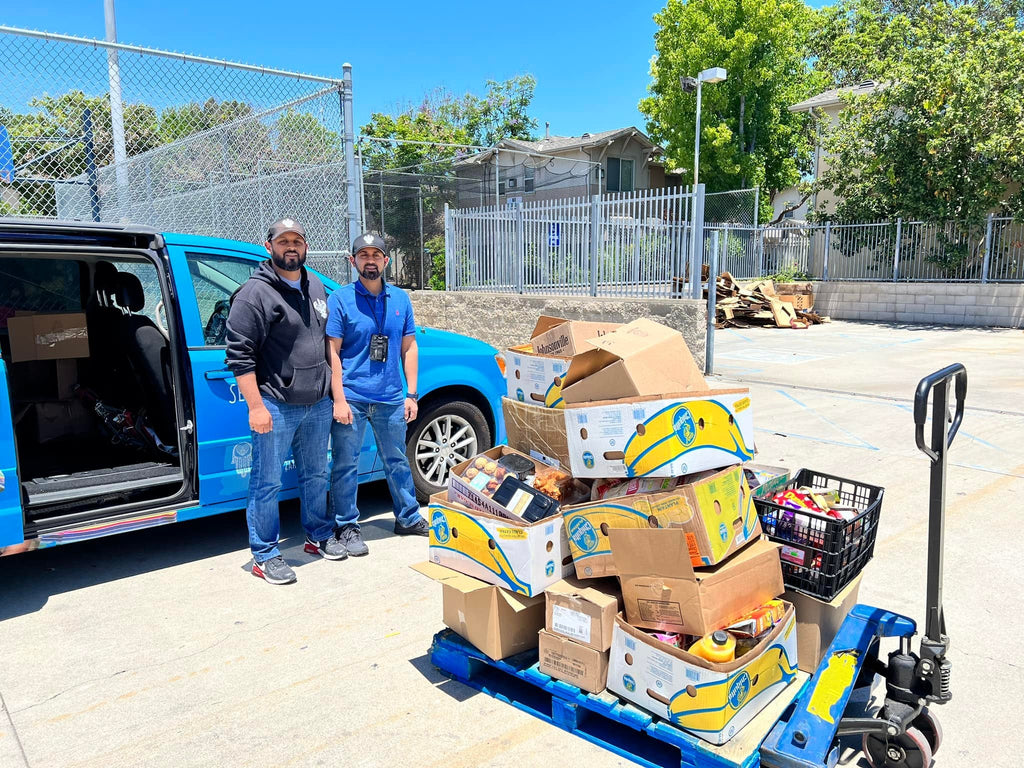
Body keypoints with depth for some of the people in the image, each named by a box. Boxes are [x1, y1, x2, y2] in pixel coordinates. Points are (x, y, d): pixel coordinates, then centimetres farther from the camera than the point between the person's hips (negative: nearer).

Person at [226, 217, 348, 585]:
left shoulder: (316, 287, 12)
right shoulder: (254, 293, -10)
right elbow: (239, 354, -14)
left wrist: (334, 393, 17)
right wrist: (256, 406, -18)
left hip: (318, 403, 7)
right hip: (276, 406, -6)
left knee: (316, 475, 18)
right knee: (267, 483, 1)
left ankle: (319, 536, 34)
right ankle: (265, 556, 13)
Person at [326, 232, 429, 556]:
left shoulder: (400, 299, 8)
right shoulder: (340, 299, -3)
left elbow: (409, 348, 10)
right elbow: (332, 352, -7)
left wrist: (411, 394, 5)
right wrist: (339, 399, -13)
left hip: (391, 398, 4)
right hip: (352, 398, -3)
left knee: (397, 461, 16)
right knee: (346, 465, 4)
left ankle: (409, 518, 30)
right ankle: (347, 526, 18)